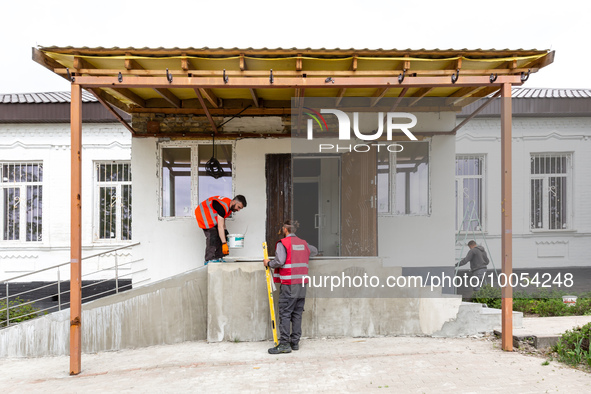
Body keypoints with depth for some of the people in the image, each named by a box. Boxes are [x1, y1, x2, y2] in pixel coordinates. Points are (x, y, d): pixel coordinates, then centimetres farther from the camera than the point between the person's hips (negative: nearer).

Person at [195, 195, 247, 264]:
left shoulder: (230, 207, -2)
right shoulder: (223, 206, -33)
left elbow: (222, 222, 7)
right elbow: (220, 226, -35)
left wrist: (225, 234, -2)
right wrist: (224, 243, -36)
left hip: (212, 216, 10)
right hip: (203, 214, -10)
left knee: (221, 236, 2)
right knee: (212, 236, -21)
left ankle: (218, 258, 2)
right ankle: (209, 260, -18)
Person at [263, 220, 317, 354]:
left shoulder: (282, 243, -6)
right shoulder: (303, 243, 14)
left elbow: (280, 261, -17)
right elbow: (315, 251, 32)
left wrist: (268, 263, 1)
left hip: (289, 284, -6)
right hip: (302, 283, 6)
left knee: (285, 314, -3)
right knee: (297, 314, 11)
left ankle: (284, 344, -4)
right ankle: (295, 342, 15)